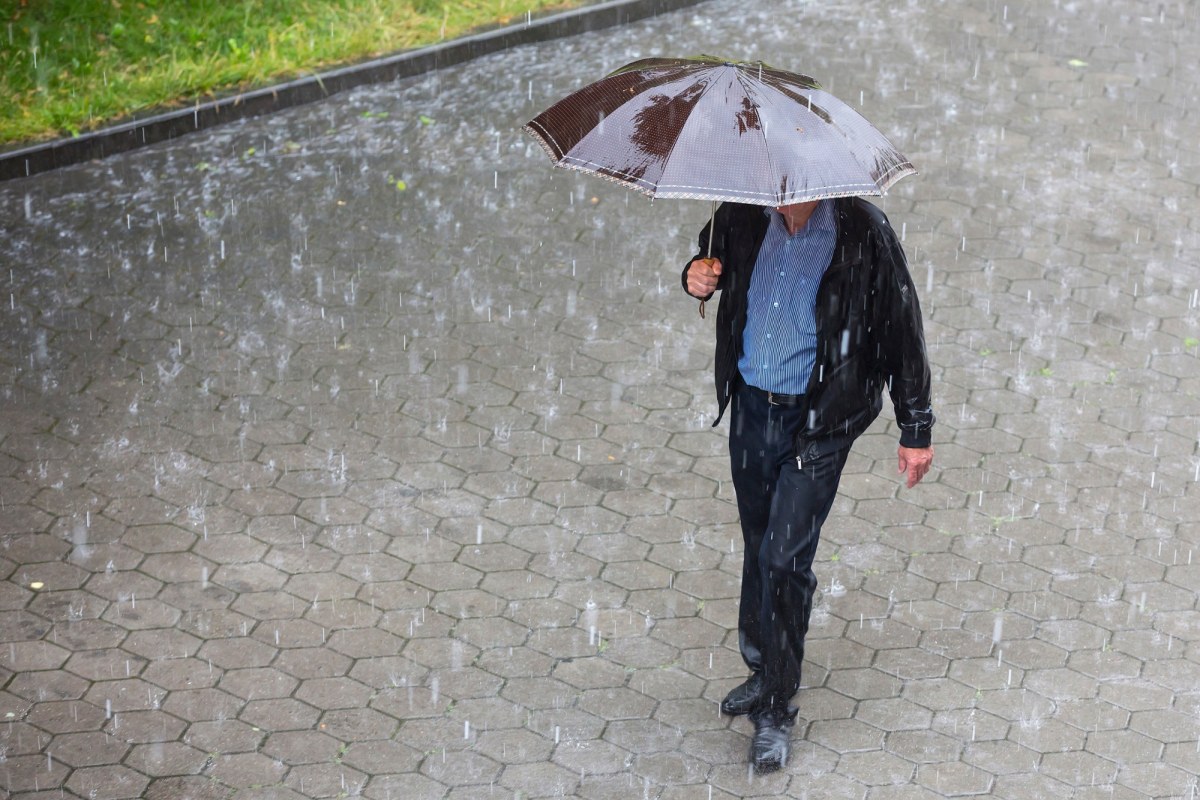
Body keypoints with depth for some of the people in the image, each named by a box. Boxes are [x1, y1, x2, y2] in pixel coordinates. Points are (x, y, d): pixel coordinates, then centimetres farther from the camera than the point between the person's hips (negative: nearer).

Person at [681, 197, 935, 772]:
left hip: (818, 421, -4)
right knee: (759, 548, 18)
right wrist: (696, 277, -10)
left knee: (784, 558, -7)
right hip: (751, 406, 5)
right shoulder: (744, 216, -6)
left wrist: (916, 429, -4)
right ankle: (762, 670, 38)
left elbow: (901, 325, -9)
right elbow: (711, 259, 17)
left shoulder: (861, 232, -17)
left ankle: (776, 710, 8)